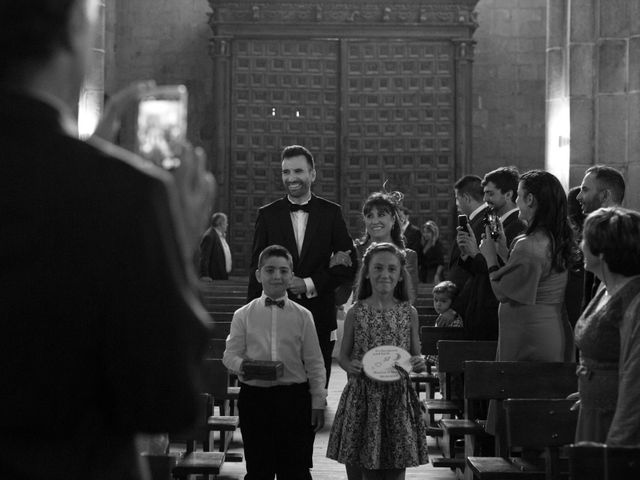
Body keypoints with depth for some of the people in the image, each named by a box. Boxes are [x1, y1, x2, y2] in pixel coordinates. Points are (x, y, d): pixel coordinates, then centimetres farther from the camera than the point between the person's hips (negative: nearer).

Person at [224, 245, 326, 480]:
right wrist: (241, 365, -20)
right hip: (255, 396, 0)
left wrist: (318, 403, 1)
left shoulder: (303, 316, 4)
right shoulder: (243, 315, 4)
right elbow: (230, 354, 3)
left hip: (294, 397, 0)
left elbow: (315, 363, 5)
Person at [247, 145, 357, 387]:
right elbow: (257, 268, 5)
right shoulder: (267, 214, 6)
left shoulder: (331, 213, 5)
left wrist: (310, 284, -9)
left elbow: (349, 266, 2)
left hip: (320, 319, 0)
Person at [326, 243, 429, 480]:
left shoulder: (409, 313, 4)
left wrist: (419, 363, -11)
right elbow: (343, 355, 7)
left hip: (397, 398, 1)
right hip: (361, 397, -1)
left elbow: (416, 354, 11)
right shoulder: (356, 312, 1)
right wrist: (350, 366, -14)